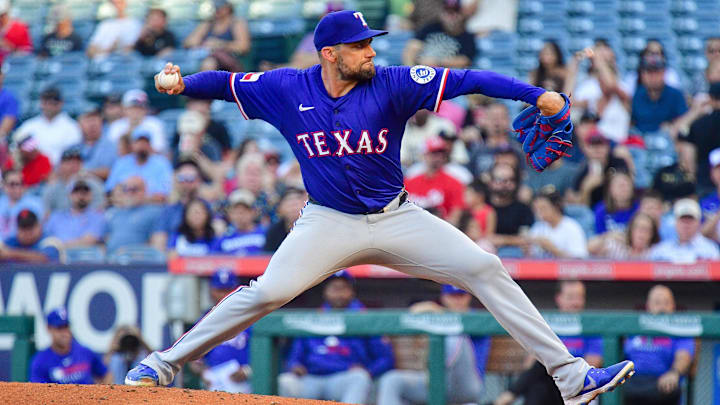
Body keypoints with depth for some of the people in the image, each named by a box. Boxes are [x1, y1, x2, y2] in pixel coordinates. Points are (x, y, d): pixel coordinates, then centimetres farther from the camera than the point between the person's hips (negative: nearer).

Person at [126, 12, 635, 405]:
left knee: (484, 268, -10)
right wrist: (182, 84, -10)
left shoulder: (391, 85, -10)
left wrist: (536, 94, -29)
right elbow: (228, 83, 7)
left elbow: (467, 80, -19)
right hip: (329, 223, -1)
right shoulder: (287, 89, -6)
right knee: (268, 292, -21)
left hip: (397, 219, 1)